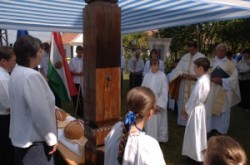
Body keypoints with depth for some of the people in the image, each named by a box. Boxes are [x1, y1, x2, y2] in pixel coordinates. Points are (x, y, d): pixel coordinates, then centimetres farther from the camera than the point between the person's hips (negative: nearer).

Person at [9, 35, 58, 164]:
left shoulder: (16, 72, 5)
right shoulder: (31, 76, -25)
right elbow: (41, 112, -24)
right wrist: (51, 138, -15)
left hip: (19, 137, 9)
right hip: (33, 141, -9)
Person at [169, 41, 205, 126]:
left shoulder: (201, 57, -4)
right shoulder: (184, 57, 10)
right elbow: (178, 69, 7)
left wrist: (193, 76, -21)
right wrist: (182, 74, -14)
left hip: (195, 85, -4)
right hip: (184, 84, 5)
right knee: (183, 103, 11)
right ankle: (183, 121, 25)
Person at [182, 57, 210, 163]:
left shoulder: (201, 81, -25)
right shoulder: (206, 78, 4)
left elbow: (195, 98, -22)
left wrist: (186, 109, -8)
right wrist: (187, 107, 11)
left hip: (195, 109, -10)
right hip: (200, 107, 10)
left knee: (195, 132, 6)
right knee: (198, 131, 21)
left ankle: (197, 156, 21)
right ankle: (198, 153, 37)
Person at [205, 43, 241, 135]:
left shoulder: (230, 64, -1)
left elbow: (234, 78, -6)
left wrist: (221, 81, -19)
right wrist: (212, 79, -15)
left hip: (224, 92, -2)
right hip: (211, 90, 2)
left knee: (222, 110, 5)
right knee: (210, 109, 6)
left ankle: (220, 129, 19)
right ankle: (211, 127, 20)